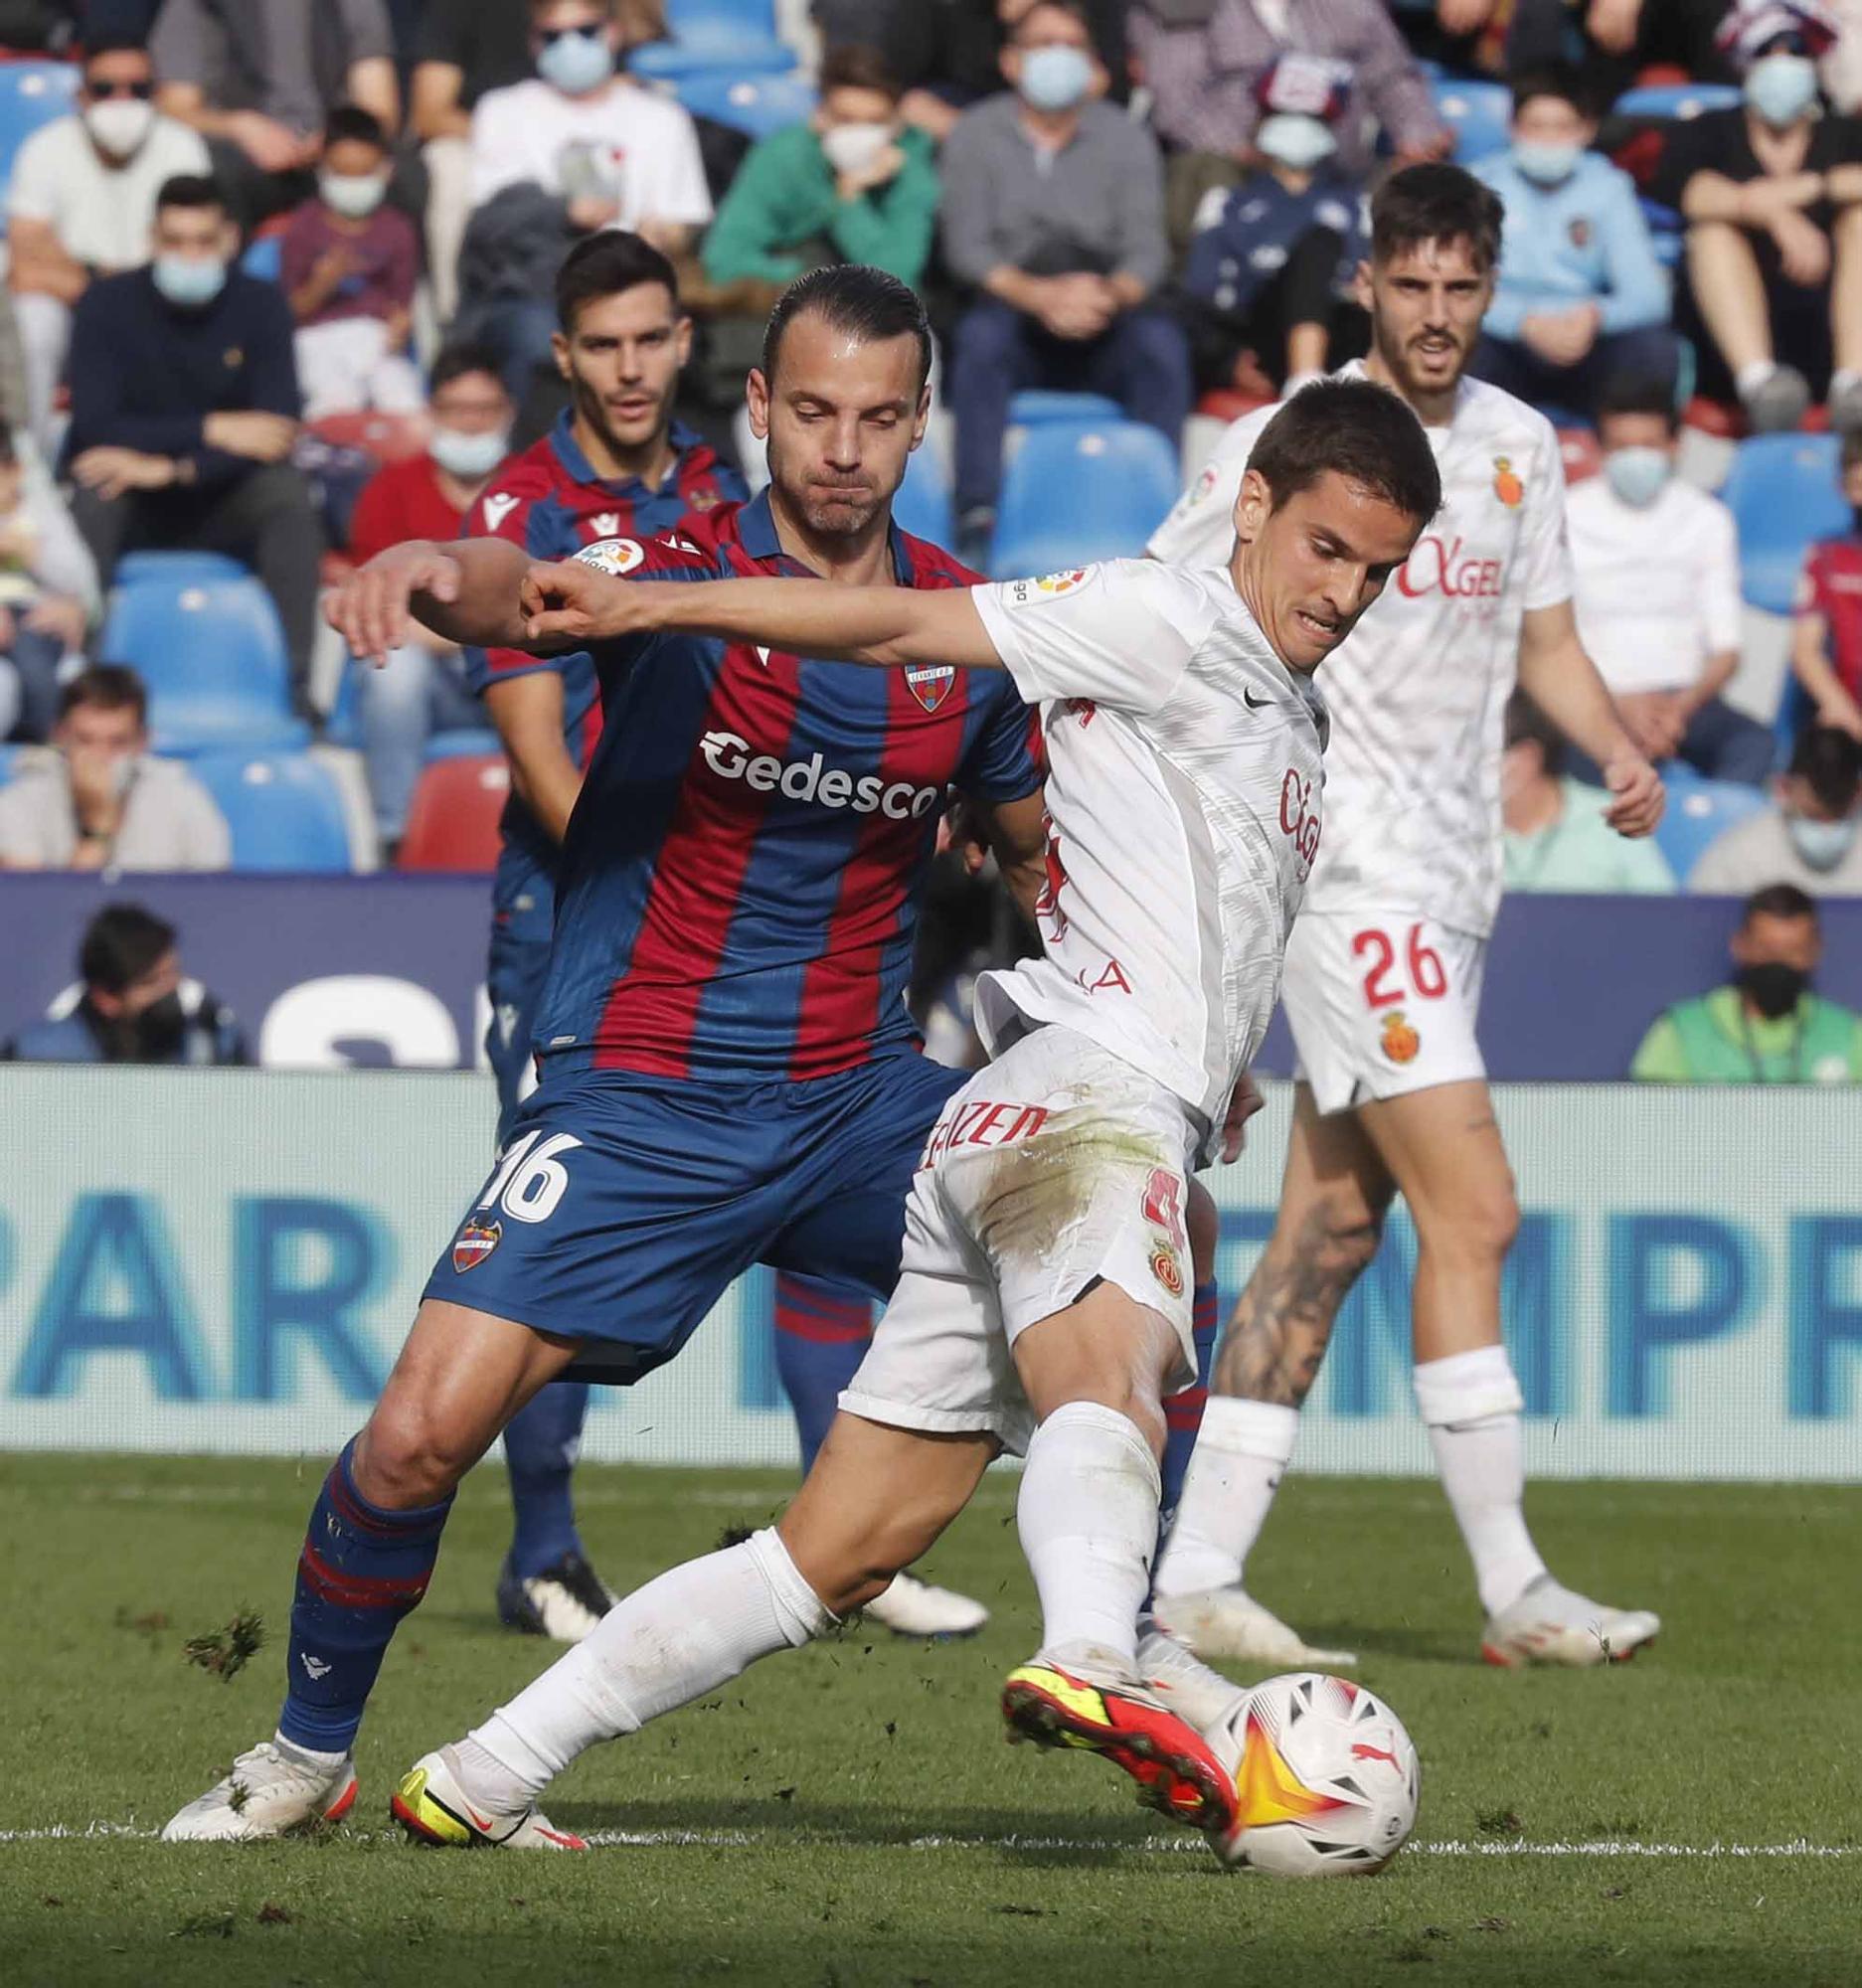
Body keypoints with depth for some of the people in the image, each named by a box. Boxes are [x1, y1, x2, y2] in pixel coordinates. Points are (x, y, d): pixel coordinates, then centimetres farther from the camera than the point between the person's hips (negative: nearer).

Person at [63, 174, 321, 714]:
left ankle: (297, 681, -33)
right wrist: (211, 431, -26)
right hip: (130, 511, -1)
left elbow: (277, 431, -16)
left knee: (287, 491, -29)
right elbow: (95, 426, -19)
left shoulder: (260, 305, -6)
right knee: (93, 494, -34)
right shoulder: (109, 304, -10)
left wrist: (173, 469, -28)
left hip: (222, 503, 1)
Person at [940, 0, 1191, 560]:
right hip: (1017, 333, -1)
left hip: (1104, 335, 1)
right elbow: (966, 247, -6)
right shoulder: (975, 136, 6)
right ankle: (977, 519, -38)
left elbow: (1147, 250, -2)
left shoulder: (1126, 139, 9)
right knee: (982, 331, -34)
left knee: (1161, 338, -30)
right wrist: (1037, 295, -25)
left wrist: (1111, 294, -26)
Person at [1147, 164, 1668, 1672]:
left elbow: (1545, 646, 19)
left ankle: (1199, 1574, 13)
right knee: (1473, 1209, -14)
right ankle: (1514, 1590, -13)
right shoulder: (1285, 446, -7)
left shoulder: (1522, 447, 11)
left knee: (1335, 1227, 8)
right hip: (1346, 870, -7)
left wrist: (1621, 753, 0)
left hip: (1454, 876, 7)